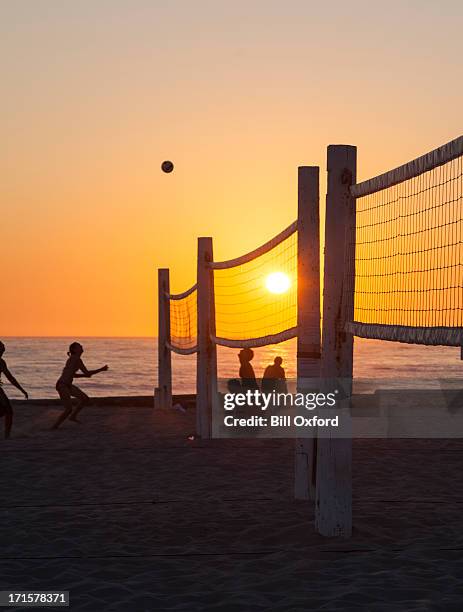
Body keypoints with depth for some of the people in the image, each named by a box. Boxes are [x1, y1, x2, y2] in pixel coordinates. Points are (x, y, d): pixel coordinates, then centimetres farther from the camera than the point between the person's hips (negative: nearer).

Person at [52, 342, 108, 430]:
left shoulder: (74, 358, 14)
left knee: (86, 399, 7)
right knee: (69, 409, -7)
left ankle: (73, 416, 16)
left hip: (67, 385, 9)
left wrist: (84, 375, 15)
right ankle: (55, 426, 6)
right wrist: (101, 370, -9)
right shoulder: (76, 359, -15)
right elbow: (87, 373, -16)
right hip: (62, 385, -9)